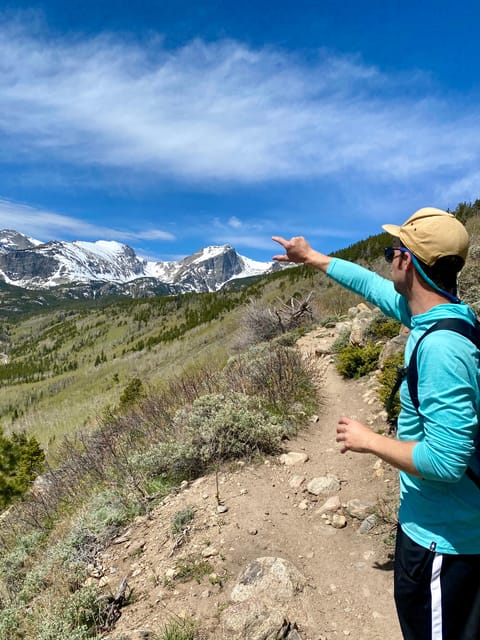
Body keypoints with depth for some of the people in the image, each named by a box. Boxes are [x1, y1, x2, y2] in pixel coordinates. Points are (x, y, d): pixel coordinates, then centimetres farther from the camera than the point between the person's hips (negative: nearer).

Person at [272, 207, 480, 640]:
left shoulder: (440, 348, -32)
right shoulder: (433, 313, -3)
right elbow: (373, 285, 12)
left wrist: (368, 441, -18)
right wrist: (311, 258, 21)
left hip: (441, 536, -8)